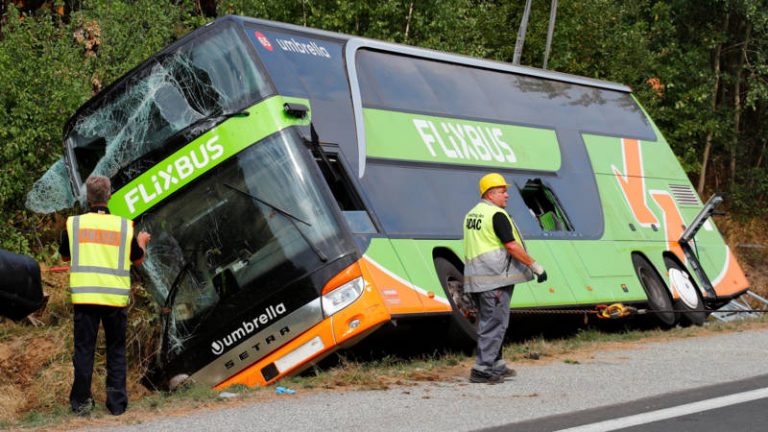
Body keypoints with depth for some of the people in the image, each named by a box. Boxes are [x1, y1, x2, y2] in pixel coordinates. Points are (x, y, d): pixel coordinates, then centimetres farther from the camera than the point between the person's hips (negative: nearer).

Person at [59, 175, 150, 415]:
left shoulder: (74, 223, 0)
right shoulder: (124, 225, 0)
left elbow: (65, 256, 15)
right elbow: (138, 259, 13)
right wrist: (142, 242, 33)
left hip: (84, 296, 0)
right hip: (116, 297, 0)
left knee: (84, 349, 7)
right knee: (116, 350, 10)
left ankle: (81, 403, 8)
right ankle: (117, 403, 10)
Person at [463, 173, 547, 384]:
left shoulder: (472, 214, 15)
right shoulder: (497, 215, -13)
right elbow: (512, 246, -18)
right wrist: (535, 266, -13)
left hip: (476, 278, 9)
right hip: (494, 279, -9)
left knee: (487, 322, 16)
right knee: (494, 323, -5)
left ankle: (496, 364, 25)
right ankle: (482, 369, -6)